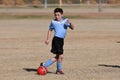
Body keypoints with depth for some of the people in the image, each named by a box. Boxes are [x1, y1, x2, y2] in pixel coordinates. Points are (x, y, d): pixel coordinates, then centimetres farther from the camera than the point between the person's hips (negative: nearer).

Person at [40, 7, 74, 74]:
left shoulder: (65, 20, 8)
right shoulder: (53, 22, 2)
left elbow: (72, 28, 1)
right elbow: (50, 30, 13)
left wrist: (70, 23, -20)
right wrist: (48, 39, 6)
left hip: (61, 40, 5)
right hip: (56, 39, -5)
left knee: (57, 57, 11)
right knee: (60, 56, -9)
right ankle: (59, 70, 5)